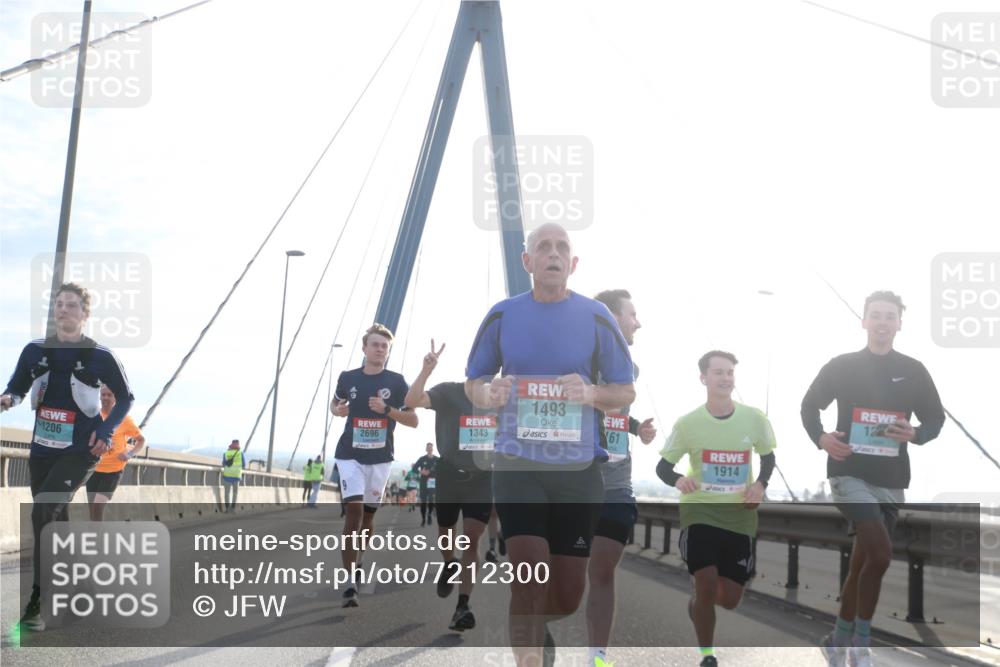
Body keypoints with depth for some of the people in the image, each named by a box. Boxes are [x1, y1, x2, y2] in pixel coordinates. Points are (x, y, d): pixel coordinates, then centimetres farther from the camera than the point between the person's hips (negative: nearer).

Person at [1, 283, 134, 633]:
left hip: (80, 451, -5)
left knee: (42, 513, -20)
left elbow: (125, 398, 4)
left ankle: (37, 603, -16)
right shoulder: (35, 350, 2)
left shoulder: (100, 356, -7)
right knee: (53, 522, 11)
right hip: (41, 449, 5)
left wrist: (105, 432, -9)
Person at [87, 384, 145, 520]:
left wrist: (130, 454, -12)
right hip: (94, 468, 3)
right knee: (93, 508, 8)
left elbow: (141, 440, 4)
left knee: (98, 505, -16)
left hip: (113, 470, -3)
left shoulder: (124, 419, -6)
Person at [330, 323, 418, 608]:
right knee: (354, 510, -15)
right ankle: (350, 583, -19)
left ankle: (354, 565, 35)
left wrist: (387, 409, -18)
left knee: (368, 513, 12)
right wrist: (338, 410, -5)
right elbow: (334, 405, 19)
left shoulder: (396, 382, -2)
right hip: (350, 455, -1)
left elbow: (413, 420, -2)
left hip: (380, 457, 1)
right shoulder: (348, 378, 1)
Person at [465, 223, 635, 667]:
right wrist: (488, 395, -13)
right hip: (517, 465, -1)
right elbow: (473, 383, 11)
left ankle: (537, 629, 43)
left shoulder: (595, 317, 0)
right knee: (528, 574, -16)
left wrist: (592, 394, -17)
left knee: (568, 593, 8)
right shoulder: (502, 315, 1)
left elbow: (626, 392, 5)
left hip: (578, 468, 1)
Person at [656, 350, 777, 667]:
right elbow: (662, 466, -1)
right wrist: (678, 480, -24)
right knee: (706, 587, -14)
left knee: (729, 600, 4)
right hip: (699, 513, -2)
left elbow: (768, 457, 13)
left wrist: (760, 484, -7)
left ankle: (695, 604, 41)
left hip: (739, 517, 2)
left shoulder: (754, 418, -4)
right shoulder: (688, 423, -8)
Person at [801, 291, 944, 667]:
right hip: (849, 474, -4)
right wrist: (820, 438, -8)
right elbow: (810, 406, 10)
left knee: (863, 561, 11)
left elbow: (935, 418, 12)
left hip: (890, 480, 4)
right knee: (880, 554, -21)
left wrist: (915, 434, -10)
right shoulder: (841, 366, 0)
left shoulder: (913, 371, 5)